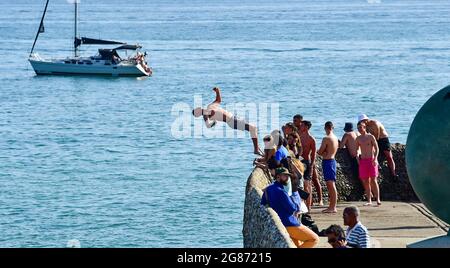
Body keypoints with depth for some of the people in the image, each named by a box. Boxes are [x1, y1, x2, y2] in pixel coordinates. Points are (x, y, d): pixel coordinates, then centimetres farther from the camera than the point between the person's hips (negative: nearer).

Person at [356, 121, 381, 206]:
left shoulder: (370, 137, -2)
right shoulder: (358, 139, 10)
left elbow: (376, 148, -5)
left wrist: (375, 158, -17)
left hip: (371, 160, -4)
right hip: (363, 161, 4)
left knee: (373, 180, -10)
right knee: (366, 181, 2)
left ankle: (378, 199, -10)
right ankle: (369, 200, 7)